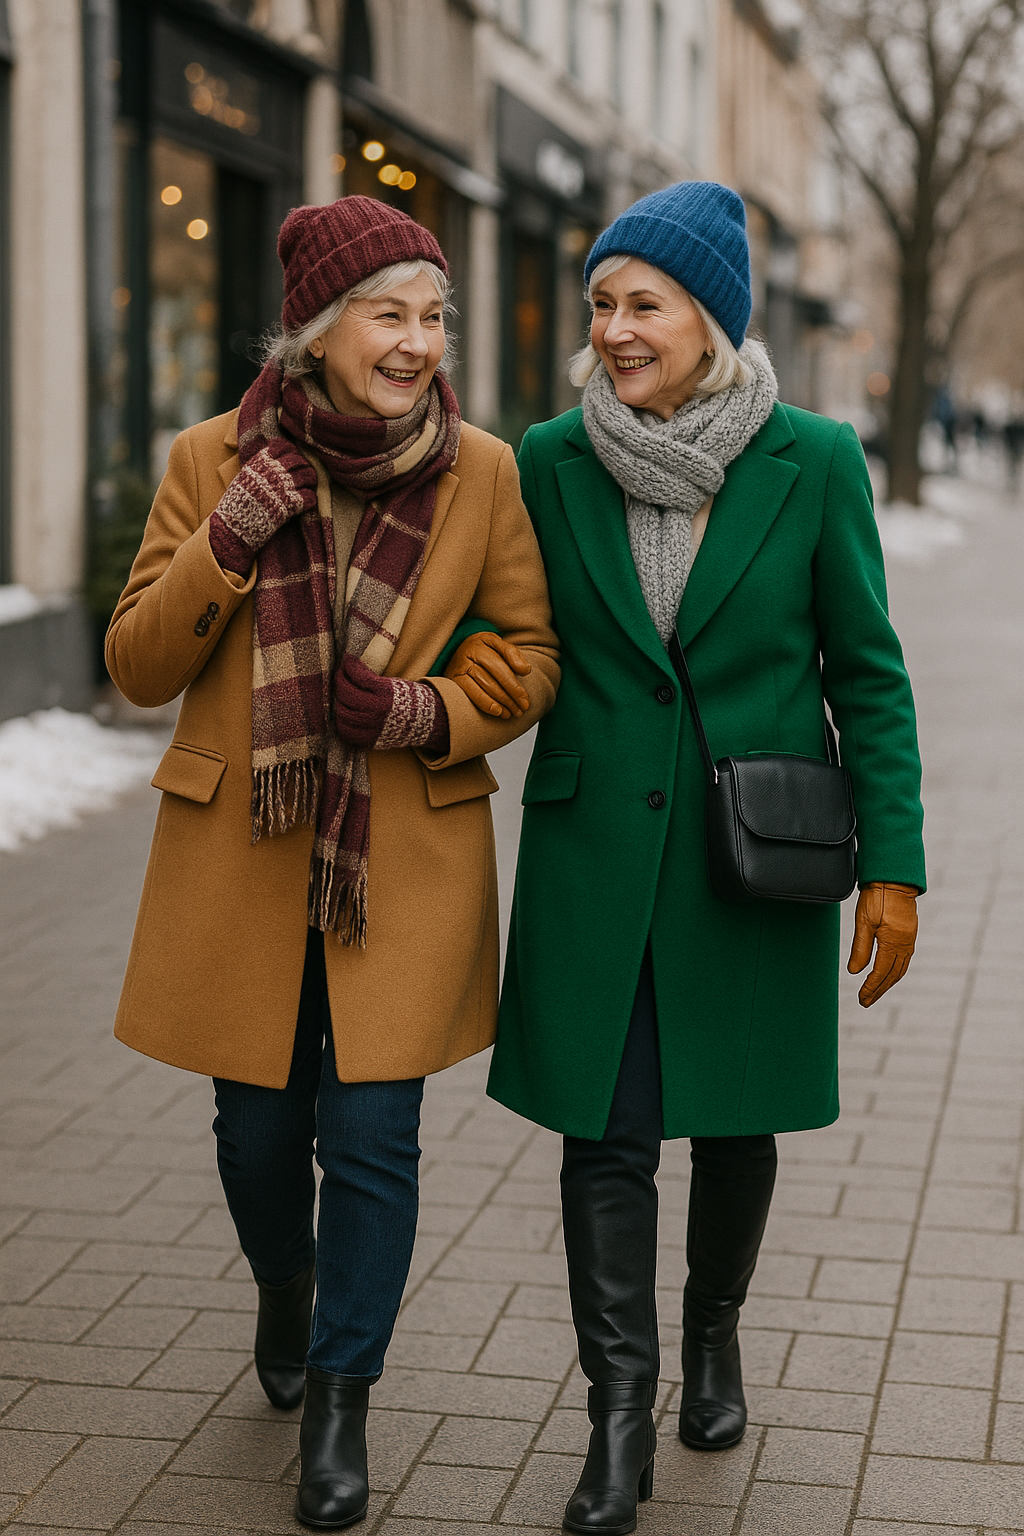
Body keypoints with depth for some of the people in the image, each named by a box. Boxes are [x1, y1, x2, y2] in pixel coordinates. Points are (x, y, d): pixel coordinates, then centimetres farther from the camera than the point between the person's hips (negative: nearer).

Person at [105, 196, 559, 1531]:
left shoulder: (485, 474, -3)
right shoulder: (213, 460, -3)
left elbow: (534, 655, 5)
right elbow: (138, 669, -1)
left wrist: (437, 711, -15)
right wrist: (224, 545, -17)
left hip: (406, 864, -1)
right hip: (241, 858, 1)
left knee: (373, 1134, -1)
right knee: (259, 1131, 13)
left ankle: (340, 1401, 17)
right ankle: (286, 1287, 45)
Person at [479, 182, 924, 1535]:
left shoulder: (813, 462, -7)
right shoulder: (551, 461, -3)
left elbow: (867, 672, -3)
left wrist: (892, 866, -5)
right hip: (597, 849, 1)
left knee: (740, 1114, 13)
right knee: (605, 1129, 0)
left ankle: (714, 1330, 39)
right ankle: (621, 1413, 12)